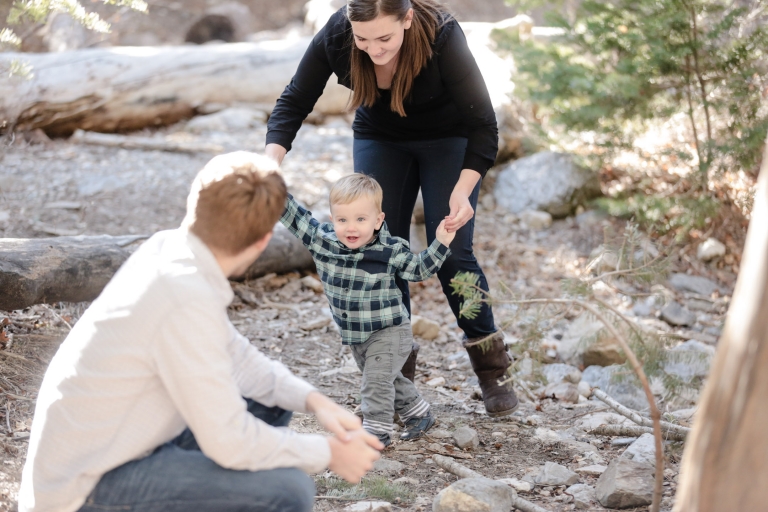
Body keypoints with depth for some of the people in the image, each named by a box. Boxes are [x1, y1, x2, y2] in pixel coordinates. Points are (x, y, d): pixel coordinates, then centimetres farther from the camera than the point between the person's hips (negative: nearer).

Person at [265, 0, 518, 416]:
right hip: (380, 139, 3)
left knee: (451, 253, -9)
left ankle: (492, 370, 7)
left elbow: (483, 124, -31)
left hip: (448, 138, -3)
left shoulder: (441, 36, -36)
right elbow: (295, 101, -17)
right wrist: (272, 160, -34)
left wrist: (462, 190, -45)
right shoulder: (335, 36, -28)